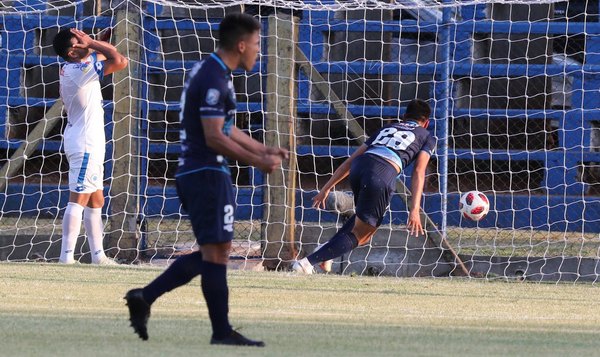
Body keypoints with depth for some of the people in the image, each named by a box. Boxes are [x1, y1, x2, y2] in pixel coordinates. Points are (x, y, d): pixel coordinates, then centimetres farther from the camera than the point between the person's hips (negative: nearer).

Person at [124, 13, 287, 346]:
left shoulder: (211, 72, 16)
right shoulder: (214, 79, -17)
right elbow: (214, 137, -21)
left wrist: (264, 150, 22)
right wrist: (258, 162, -15)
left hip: (194, 173, 10)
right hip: (208, 173, -10)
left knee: (213, 252, 13)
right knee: (216, 252, -5)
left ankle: (144, 297, 9)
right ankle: (222, 331, -1)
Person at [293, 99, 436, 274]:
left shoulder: (387, 128, 35)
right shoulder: (427, 137, 24)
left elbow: (350, 161, 29)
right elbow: (419, 172, 6)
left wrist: (326, 188, 31)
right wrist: (414, 210, -3)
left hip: (360, 165, 5)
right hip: (383, 173, -5)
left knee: (364, 219, 33)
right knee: (359, 236, 6)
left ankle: (328, 247, 15)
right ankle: (307, 262, -8)